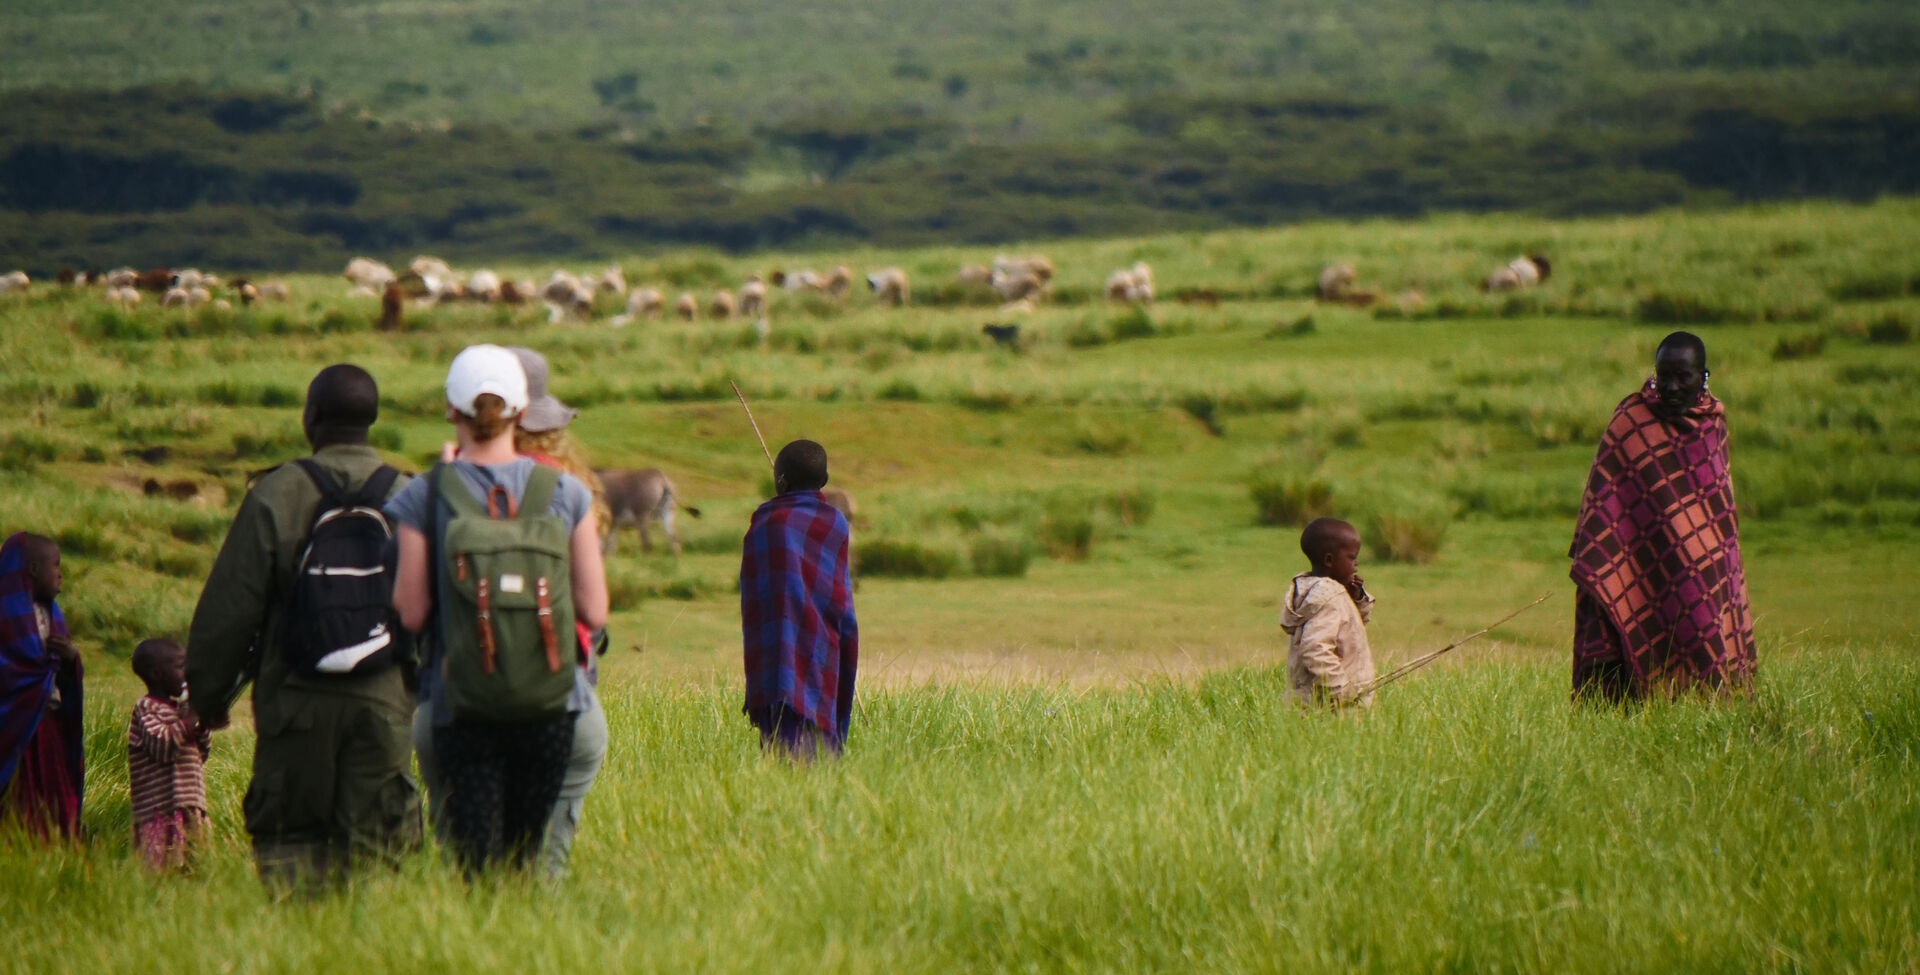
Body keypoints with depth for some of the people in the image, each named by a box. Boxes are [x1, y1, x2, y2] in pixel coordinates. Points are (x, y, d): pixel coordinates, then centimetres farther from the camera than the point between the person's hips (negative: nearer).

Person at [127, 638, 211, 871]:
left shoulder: (178, 708, 20)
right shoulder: (146, 708, -4)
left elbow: (204, 752, 20)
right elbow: (162, 746, -18)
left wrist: (202, 724, 4)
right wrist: (190, 720, -15)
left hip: (189, 806, 8)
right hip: (161, 808, -8)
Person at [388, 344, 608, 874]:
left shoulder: (425, 497, -4)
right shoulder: (566, 492, 0)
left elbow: (411, 612, -6)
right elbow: (594, 612, -1)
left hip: (462, 702, -2)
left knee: (476, 863, 0)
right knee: (524, 855, 13)